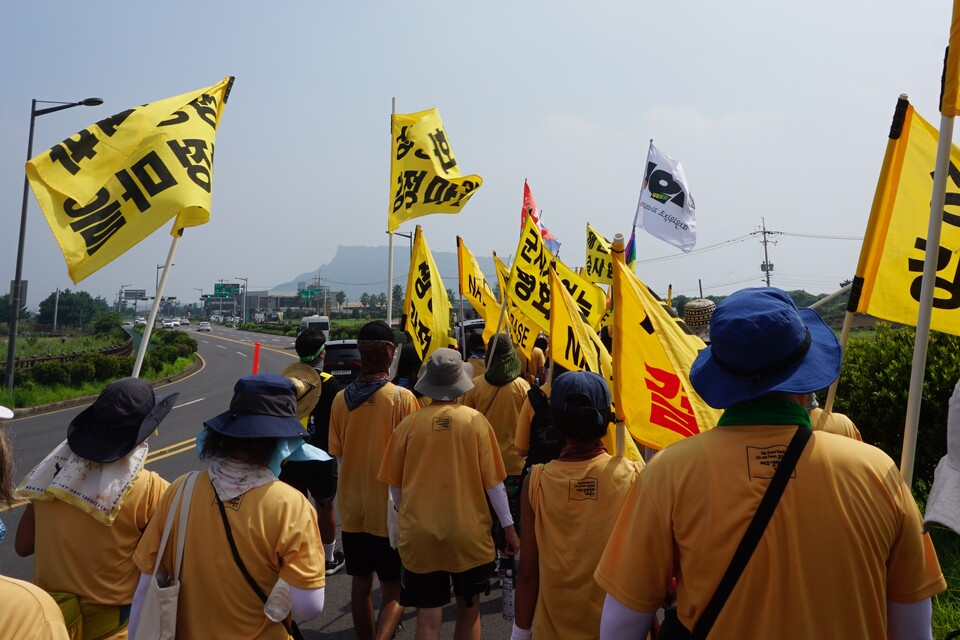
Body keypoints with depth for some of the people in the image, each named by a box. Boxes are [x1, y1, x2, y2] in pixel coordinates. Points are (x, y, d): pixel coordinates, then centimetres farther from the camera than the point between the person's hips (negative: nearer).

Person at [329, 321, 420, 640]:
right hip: (390, 510, -4)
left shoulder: (342, 398, -4)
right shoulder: (402, 398, -16)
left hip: (352, 507, 4)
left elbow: (337, 453, 6)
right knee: (394, 592, 6)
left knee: (360, 584, 20)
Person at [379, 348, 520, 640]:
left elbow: (395, 484, 2)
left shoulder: (409, 424, -7)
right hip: (468, 533, 0)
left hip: (420, 535, 1)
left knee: (428, 616, 10)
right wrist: (509, 527, 4)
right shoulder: (475, 420, -10)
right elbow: (492, 481, -7)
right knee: (469, 608, 20)